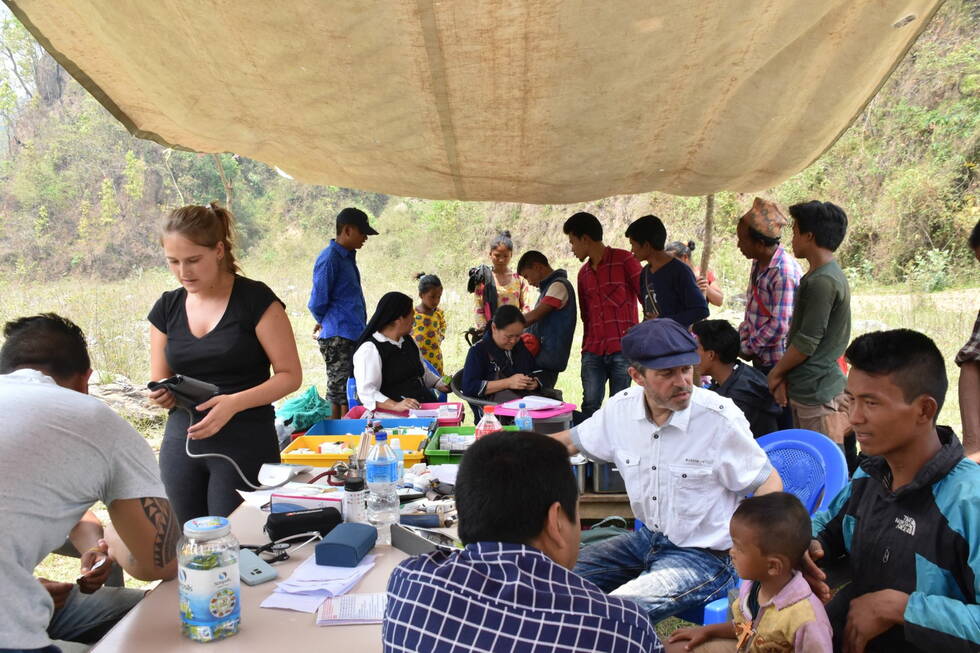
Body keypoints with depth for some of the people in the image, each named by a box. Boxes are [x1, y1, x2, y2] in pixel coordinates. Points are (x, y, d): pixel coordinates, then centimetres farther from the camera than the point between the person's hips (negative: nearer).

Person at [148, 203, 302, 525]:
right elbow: (160, 380, 16)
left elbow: (290, 374, -8)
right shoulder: (167, 308, 8)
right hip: (182, 442, 5)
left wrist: (235, 403, -22)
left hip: (245, 443, -5)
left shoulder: (256, 300, -7)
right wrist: (162, 395, -8)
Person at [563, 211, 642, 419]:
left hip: (622, 349, -5)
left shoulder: (624, 261, -1)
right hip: (593, 352, 5)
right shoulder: (583, 273, 20)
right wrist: (586, 346, 16)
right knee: (589, 405, -1)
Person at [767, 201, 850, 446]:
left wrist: (776, 373, -3)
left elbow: (806, 342, -18)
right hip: (808, 389, 10)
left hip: (818, 393, -10)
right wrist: (785, 376, 11)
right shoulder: (831, 275, 14)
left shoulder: (822, 282, -18)